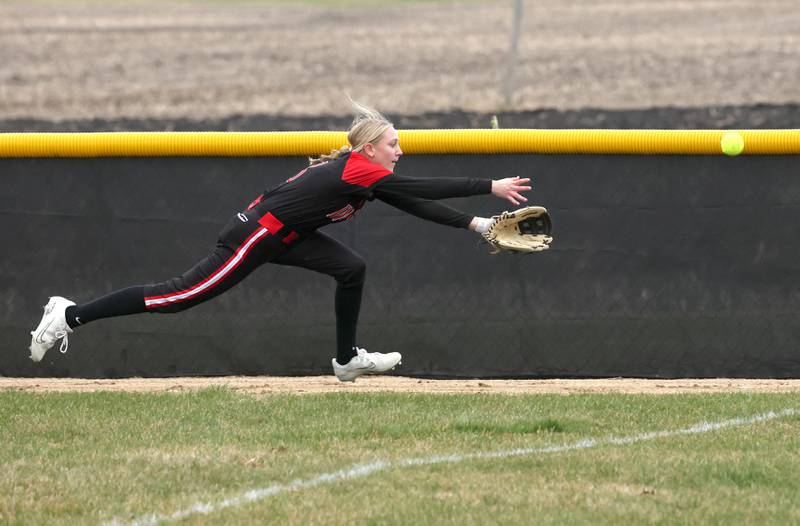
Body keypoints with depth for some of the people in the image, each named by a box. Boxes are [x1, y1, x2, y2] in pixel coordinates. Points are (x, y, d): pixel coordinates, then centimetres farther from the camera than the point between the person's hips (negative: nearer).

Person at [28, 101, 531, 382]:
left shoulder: (364, 173, 10)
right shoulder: (360, 169, -18)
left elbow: (417, 204, 12)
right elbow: (426, 189, -22)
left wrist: (475, 223, 7)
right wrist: (491, 187, -19)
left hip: (280, 237, 10)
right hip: (255, 237, -10)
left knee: (352, 268, 5)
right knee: (184, 294, -9)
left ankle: (347, 359, 15)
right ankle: (71, 316, -5)